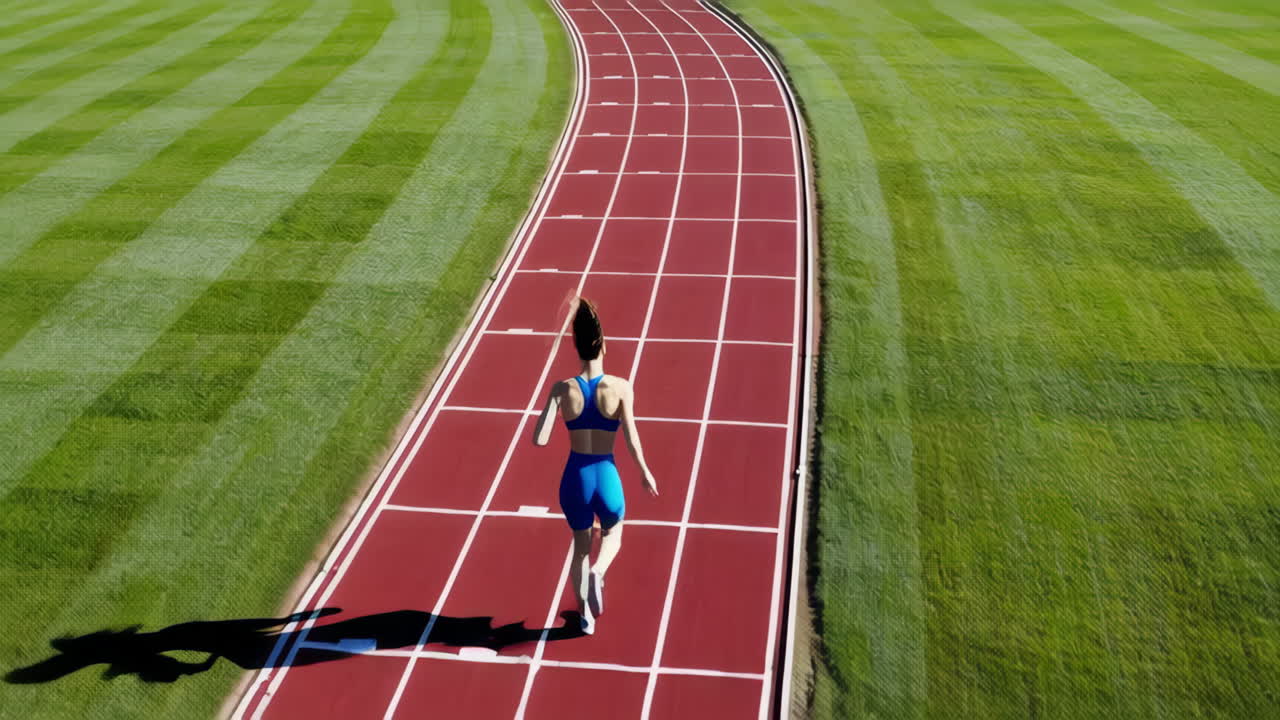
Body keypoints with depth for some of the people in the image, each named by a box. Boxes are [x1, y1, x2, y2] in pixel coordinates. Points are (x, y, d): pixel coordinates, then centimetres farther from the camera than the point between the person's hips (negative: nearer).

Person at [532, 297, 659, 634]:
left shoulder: (562, 388, -9)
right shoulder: (620, 387, -12)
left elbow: (539, 440, -14)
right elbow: (632, 441, -9)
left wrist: (553, 403, 4)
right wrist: (645, 472, 9)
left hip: (575, 479, 1)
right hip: (606, 478, -1)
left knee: (581, 545, 27)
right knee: (612, 535, 29)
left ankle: (585, 614, 32)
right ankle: (597, 573, -2)